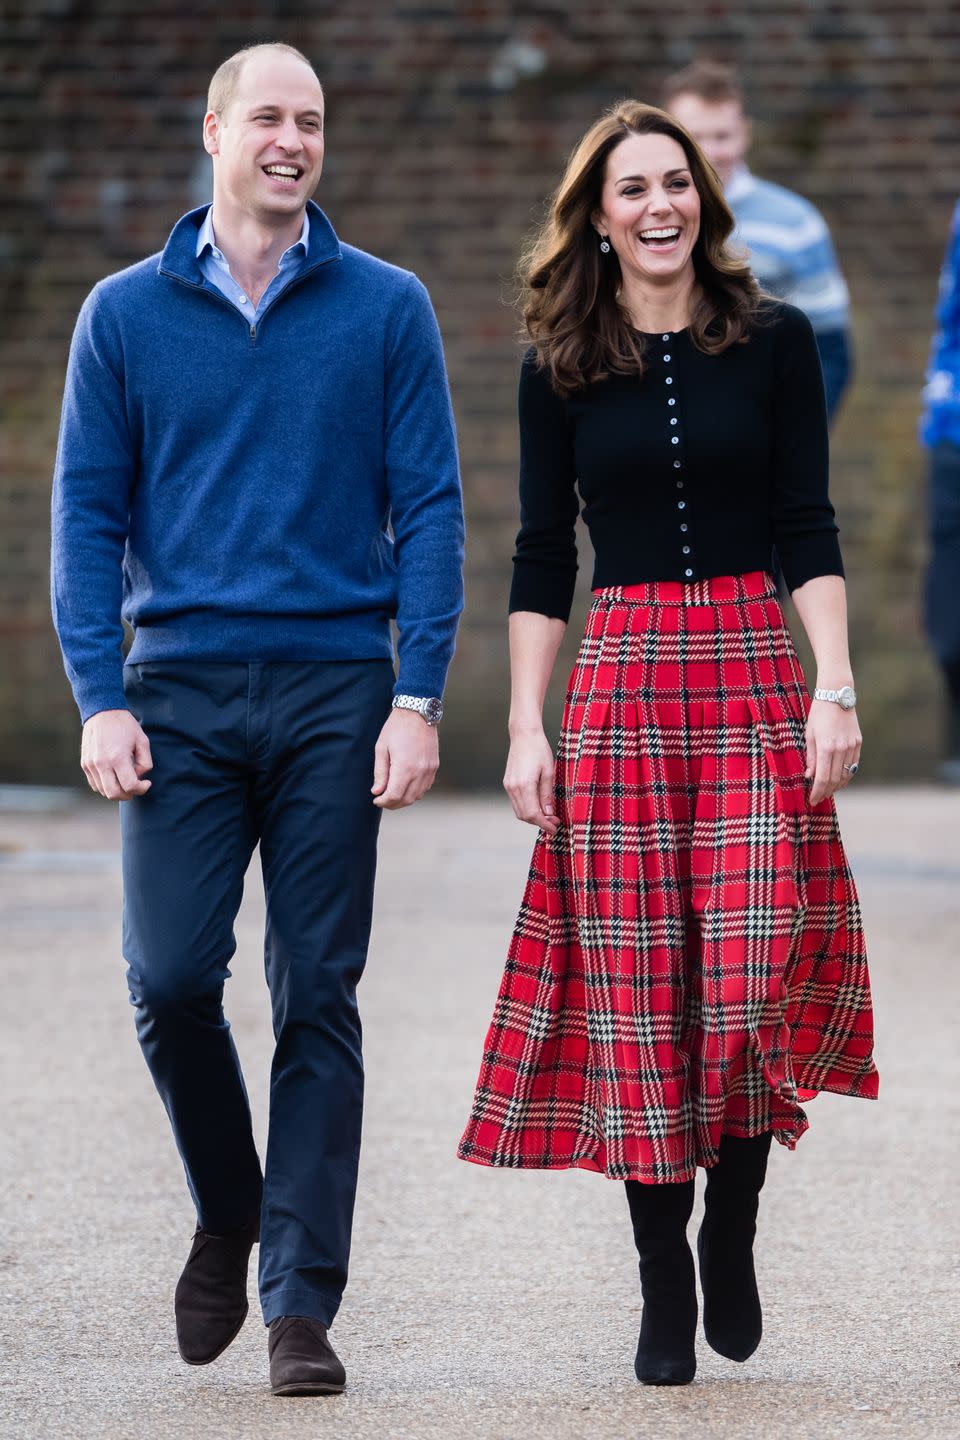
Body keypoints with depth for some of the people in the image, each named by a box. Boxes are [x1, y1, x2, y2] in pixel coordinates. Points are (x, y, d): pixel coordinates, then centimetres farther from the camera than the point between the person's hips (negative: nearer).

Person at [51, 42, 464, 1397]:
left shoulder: (386, 310, 4)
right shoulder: (127, 314, 6)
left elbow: (429, 510, 2)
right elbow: (87, 513, 6)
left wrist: (417, 699, -7)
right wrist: (100, 697, -5)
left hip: (336, 691, -1)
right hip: (181, 689, 1)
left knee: (317, 1001, 0)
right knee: (169, 978, -6)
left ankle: (302, 1301, 3)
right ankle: (227, 1214, 20)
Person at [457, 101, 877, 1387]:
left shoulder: (774, 342, 4)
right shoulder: (561, 369, 7)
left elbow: (808, 531, 2)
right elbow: (542, 557, 8)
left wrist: (834, 689, -7)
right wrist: (526, 730, 2)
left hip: (754, 670, -1)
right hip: (617, 682, 1)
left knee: (760, 967, -11)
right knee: (636, 986, -1)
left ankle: (732, 1234, 11)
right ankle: (664, 1283, 8)